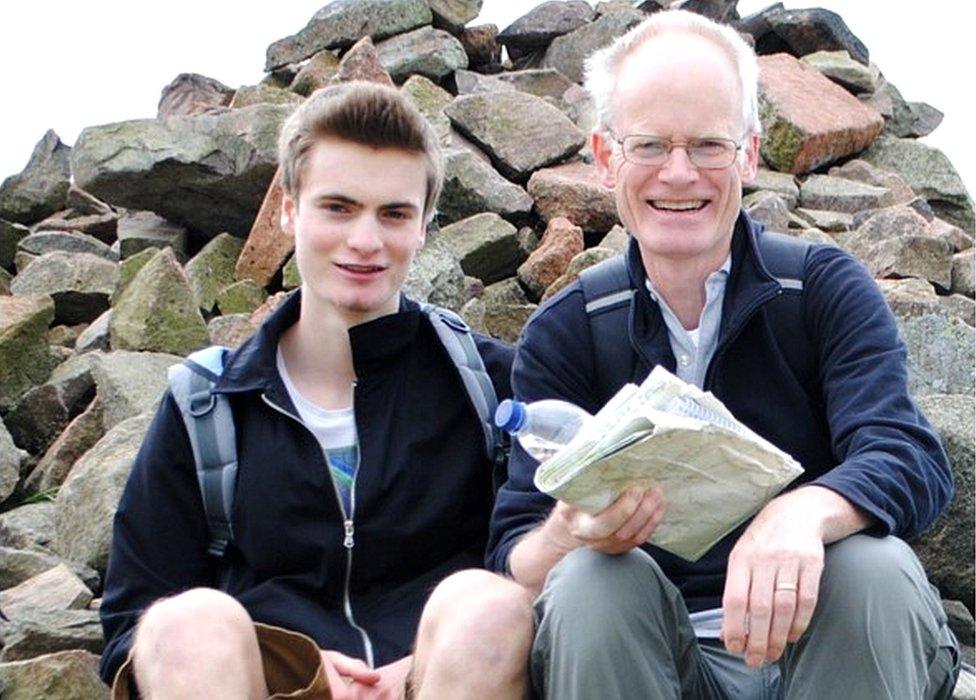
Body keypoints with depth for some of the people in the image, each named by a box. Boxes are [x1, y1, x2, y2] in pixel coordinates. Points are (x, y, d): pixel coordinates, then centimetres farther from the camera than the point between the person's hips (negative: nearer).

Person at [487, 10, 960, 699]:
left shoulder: (828, 289, 1)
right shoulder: (563, 337, 2)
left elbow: (912, 460, -15)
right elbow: (514, 559, -5)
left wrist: (805, 512, -38)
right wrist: (572, 532, -30)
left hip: (817, 640, 0)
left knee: (874, 567, -30)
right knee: (592, 578, -29)